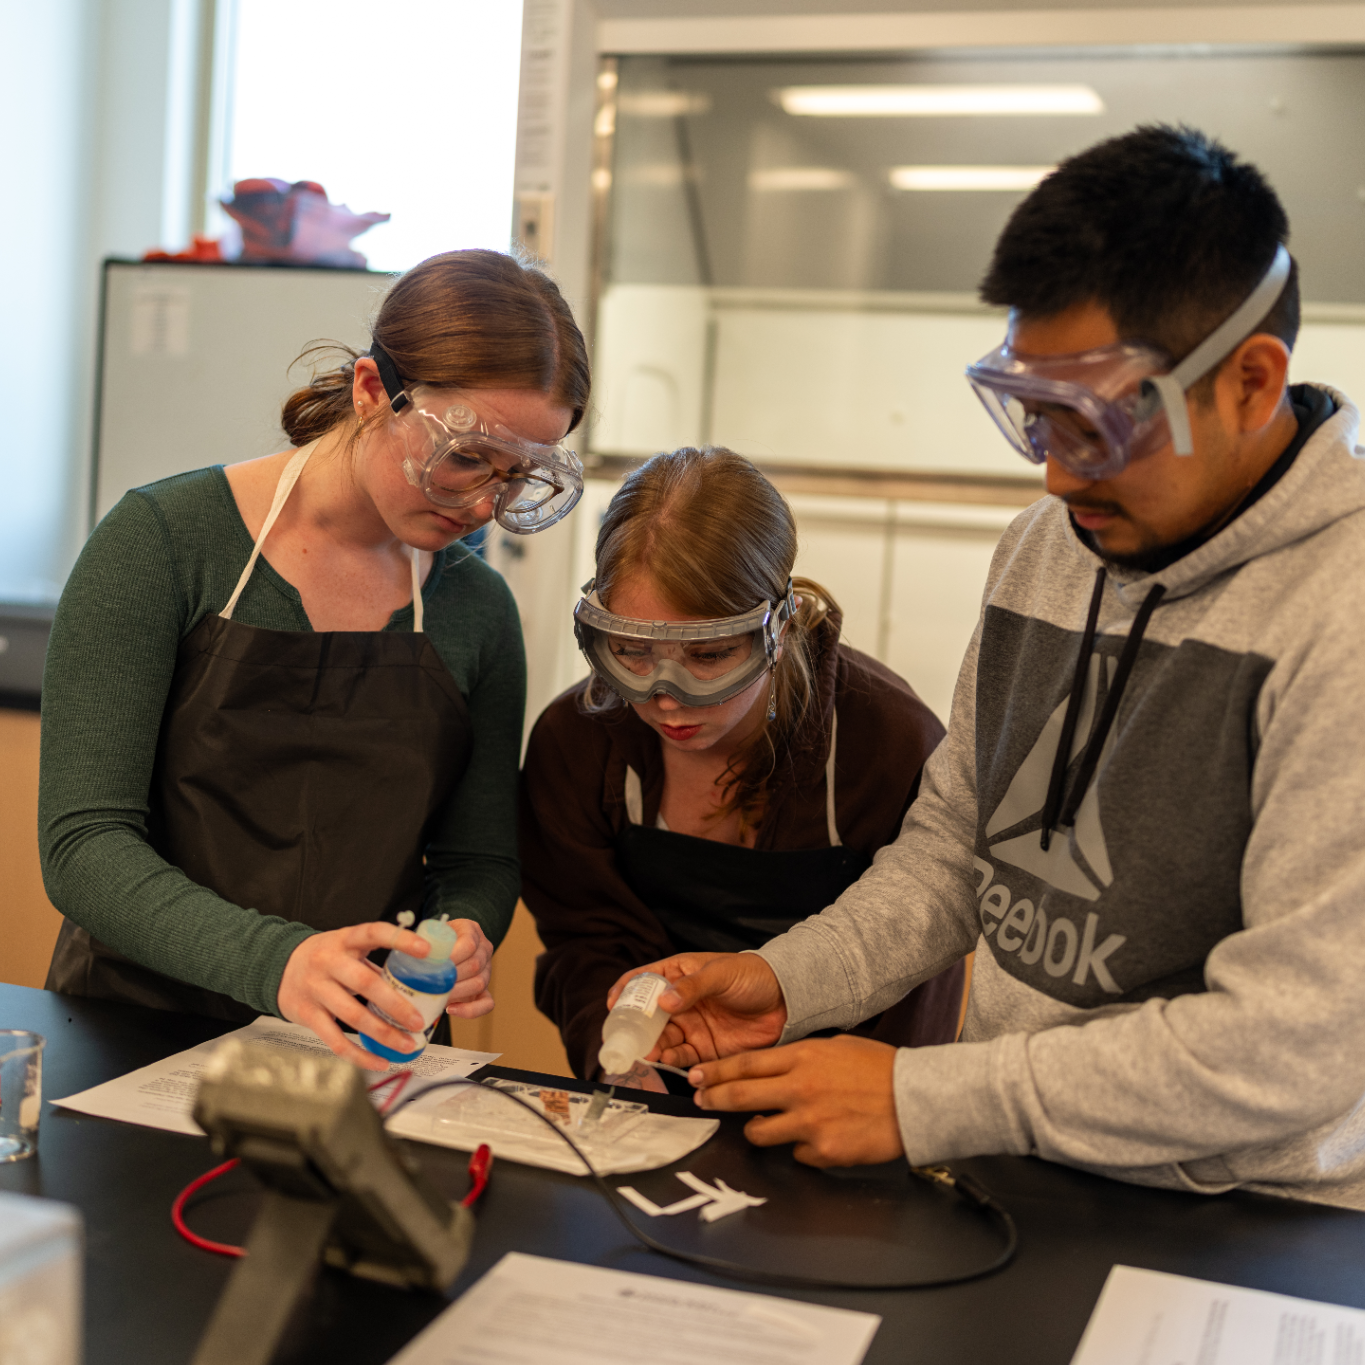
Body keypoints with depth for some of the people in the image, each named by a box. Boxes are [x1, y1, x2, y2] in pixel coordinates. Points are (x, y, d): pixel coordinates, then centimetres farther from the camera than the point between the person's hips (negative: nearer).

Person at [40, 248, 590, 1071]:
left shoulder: (479, 608, 5)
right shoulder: (165, 540, -7)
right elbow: (83, 843, -13)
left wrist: (463, 935, -12)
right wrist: (273, 959, -30)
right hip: (134, 1036, -4)